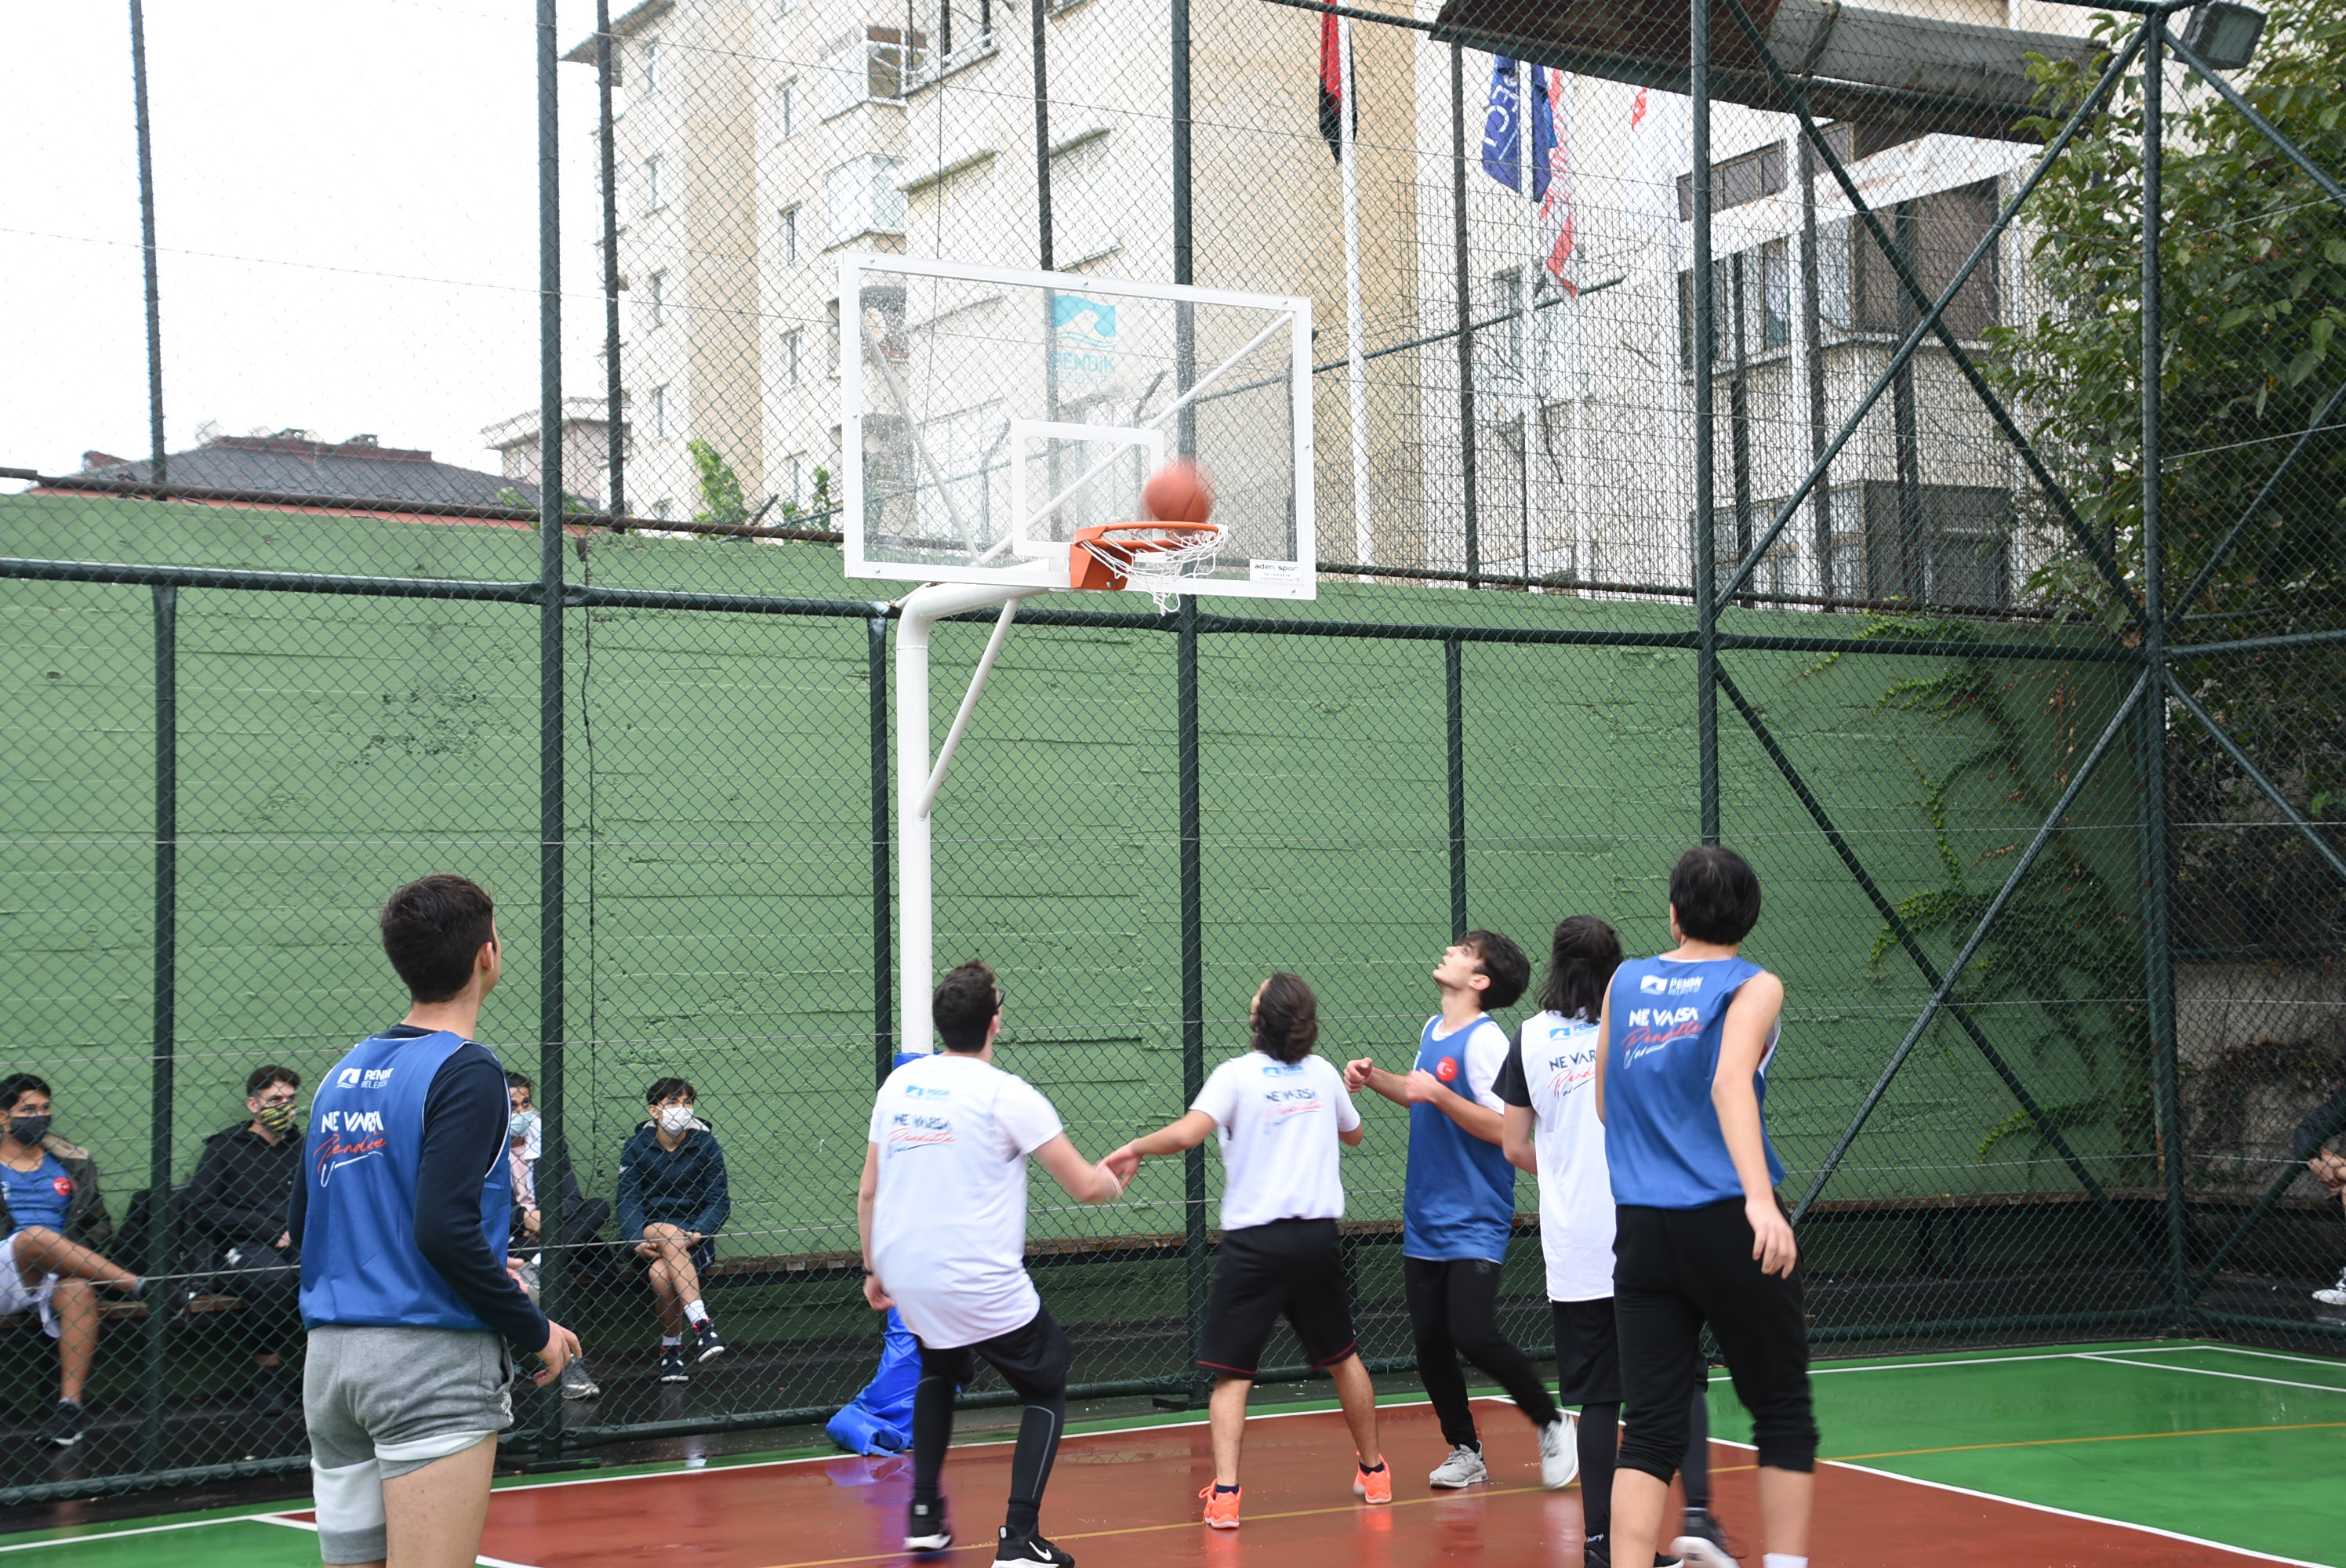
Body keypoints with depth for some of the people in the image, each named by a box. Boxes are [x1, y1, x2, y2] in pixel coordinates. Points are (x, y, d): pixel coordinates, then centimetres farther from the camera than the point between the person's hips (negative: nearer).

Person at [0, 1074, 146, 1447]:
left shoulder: (72, 1163, 18)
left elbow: (101, 1224, 20)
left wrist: (76, 1257, -2)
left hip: (58, 1277, 2)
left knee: (79, 1289, -35)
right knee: (34, 1237, -34)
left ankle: (70, 1404, -38)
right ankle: (139, 1287, -30)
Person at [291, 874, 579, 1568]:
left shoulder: (343, 1073, 13)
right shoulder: (466, 1072, -10)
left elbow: (301, 1223, 18)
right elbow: (444, 1228, -20)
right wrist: (535, 1330, -7)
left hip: (330, 1355, 8)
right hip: (431, 1356, -8)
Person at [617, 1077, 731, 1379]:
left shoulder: (705, 1145, 2)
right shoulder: (637, 1147, 2)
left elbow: (720, 1201, -1)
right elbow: (628, 1201, -4)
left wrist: (697, 1232, -20)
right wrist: (638, 1241, -22)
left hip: (695, 1239, -1)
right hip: (649, 1232, 1)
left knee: (661, 1272, -33)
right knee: (670, 1234, -36)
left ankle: (671, 1348, -20)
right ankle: (701, 1323, -42)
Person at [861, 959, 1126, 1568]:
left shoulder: (898, 1084, 7)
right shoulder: (1007, 1095, -9)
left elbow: (868, 1192, 13)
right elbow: (1085, 1186, -7)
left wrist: (875, 1269, 24)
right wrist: (1112, 1180, 16)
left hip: (906, 1280, 6)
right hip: (980, 1284, -6)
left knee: (939, 1371, 33)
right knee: (1045, 1390, 11)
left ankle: (924, 1517, 26)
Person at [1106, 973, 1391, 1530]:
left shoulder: (1238, 1074, -7)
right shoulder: (1322, 1072, 6)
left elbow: (1186, 1133, -21)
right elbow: (1353, 1134, 25)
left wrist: (1135, 1148, -5)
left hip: (1254, 1242, -4)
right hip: (1318, 1235, 4)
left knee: (1231, 1373, 1)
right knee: (1342, 1357, 20)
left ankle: (1225, 1493, -12)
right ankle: (1374, 1473, 31)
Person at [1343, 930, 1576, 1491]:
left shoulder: (1485, 1040, -15)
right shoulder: (1433, 1029, 10)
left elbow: (1505, 1128, -20)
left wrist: (1439, 1095, -26)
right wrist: (1376, 1079, 13)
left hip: (1474, 1223, -8)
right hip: (1424, 1222, 8)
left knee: (1474, 1334, -16)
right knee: (1430, 1343, 6)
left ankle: (1551, 1425, 6)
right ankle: (1465, 1452, 19)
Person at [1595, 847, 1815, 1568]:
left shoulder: (1625, 982, 12)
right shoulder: (1754, 986, -1)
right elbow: (1730, 1083, -20)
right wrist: (1760, 1197, -30)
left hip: (1640, 1230, 4)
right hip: (1727, 1224, -3)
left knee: (1651, 1428, 2)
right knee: (1783, 1413, 11)